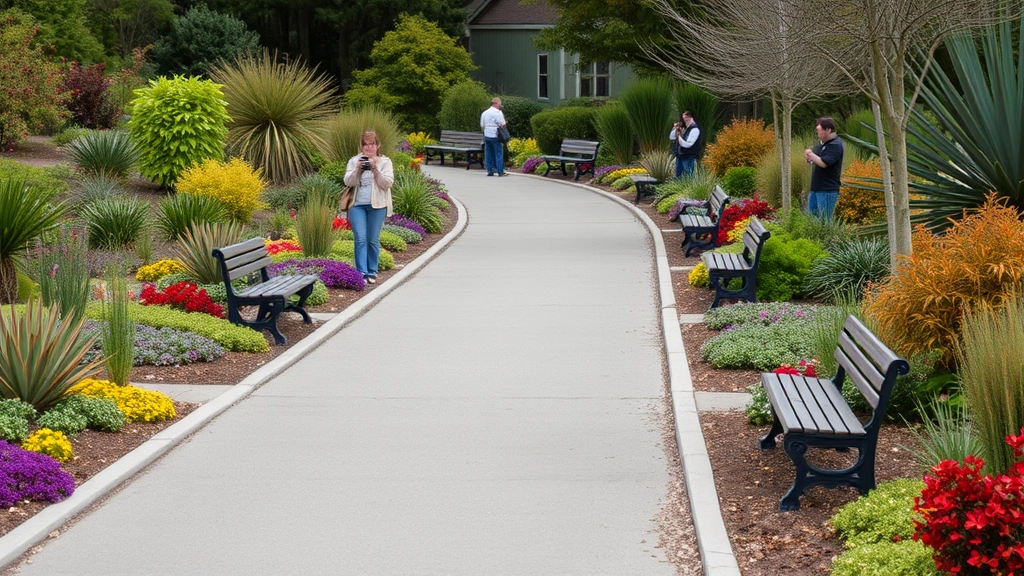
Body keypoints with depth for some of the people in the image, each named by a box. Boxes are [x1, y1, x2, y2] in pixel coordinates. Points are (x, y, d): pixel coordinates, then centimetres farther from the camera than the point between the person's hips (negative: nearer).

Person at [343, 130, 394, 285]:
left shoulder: (385, 162, 6)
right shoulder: (354, 161, 11)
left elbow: (388, 183, -5)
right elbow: (348, 182, 0)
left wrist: (375, 170, -16)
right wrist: (358, 169, -15)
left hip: (377, 205, -1)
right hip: (357, 205, 1)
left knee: (373, 240, 2)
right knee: (360, 239, -8)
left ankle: (372, 272, 12)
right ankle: (362, 273, -10)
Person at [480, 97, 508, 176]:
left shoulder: (484, 113, 7)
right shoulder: (498, 113, -10)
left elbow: (482, 125, 11)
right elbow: (503, 124, -8)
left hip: (487, 135, 5)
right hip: (496, 136, -5)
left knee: (488, 154, 10)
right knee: (499, 153, 0)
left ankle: (490, 171, 10)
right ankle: (500, 171, -3)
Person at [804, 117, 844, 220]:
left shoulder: (835, 145, -15)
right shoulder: (821, 144, 13)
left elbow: (824, 163, -26)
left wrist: (811, 155, -12)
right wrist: (809, 158, 0)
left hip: (827, 190, -10)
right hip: (815, 188, 10)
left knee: (824, 220, -7)